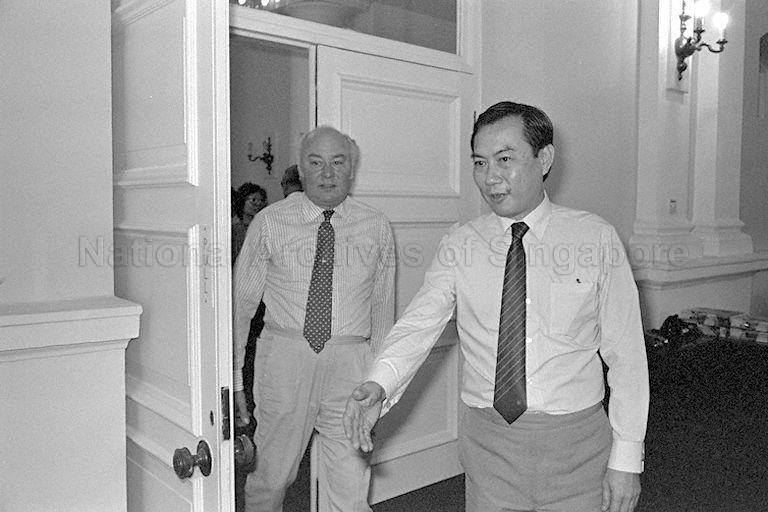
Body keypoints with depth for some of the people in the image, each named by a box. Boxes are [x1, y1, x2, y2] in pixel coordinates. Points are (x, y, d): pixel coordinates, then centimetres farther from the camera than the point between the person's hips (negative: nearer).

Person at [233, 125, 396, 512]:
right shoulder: (270, 222, 1)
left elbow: (383, 309, 10)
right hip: (285, 357, 0)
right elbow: (242, 302, 3)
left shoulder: (377, 228, 6)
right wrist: (234, 377, 0)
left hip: (350, 364, 1)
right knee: (269, 479, 11)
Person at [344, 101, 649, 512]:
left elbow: (626, 355, -4)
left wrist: (626, 459, -6)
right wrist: (379, 385, -31)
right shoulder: (459, 246, -1)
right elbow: (419, 325, -12)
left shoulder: (596, 239, -5)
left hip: (575, 448, 0)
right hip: (488, 445, 1)